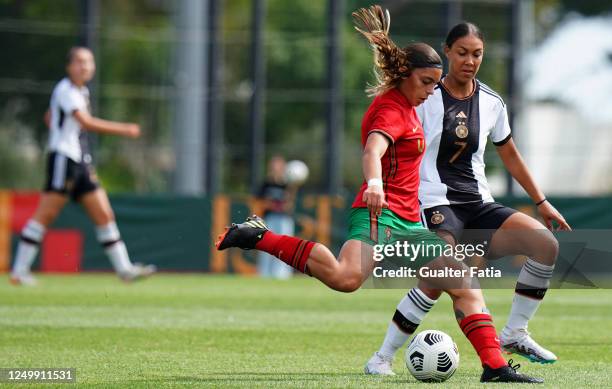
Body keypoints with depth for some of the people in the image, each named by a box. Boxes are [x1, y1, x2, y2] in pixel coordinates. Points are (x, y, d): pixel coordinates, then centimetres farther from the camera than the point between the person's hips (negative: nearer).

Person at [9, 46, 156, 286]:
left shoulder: (81, 91, 17)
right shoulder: (66, 91, -12)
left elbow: (49, 118, 29)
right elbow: (86, 122, -25)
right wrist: (124, 129, -24)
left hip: (81, 162, 9)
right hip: (63, 158, -9)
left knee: (104, 215, 5)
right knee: (45, 215, -9)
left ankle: (124, 268, 7)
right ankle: (19, 271, -6)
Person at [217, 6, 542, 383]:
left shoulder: (405, 106, 19)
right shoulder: (392, 109, -11)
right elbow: (374, 148, -32)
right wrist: (374, 182, -52)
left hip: (407, 223, 11)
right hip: (380, 214, -10)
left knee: (466, 285, 8)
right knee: (346, 277, -36)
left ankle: (495, 366, 9)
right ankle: (259, 236, -24)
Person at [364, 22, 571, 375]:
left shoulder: (491, 103, 9)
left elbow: (510, 156, 22)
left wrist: (542, 203, 21)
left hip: (478, 204, 5)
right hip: (436, 202, -5)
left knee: (546, 243, -16)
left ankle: (515, 334, -2)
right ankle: (383, 357, -17)